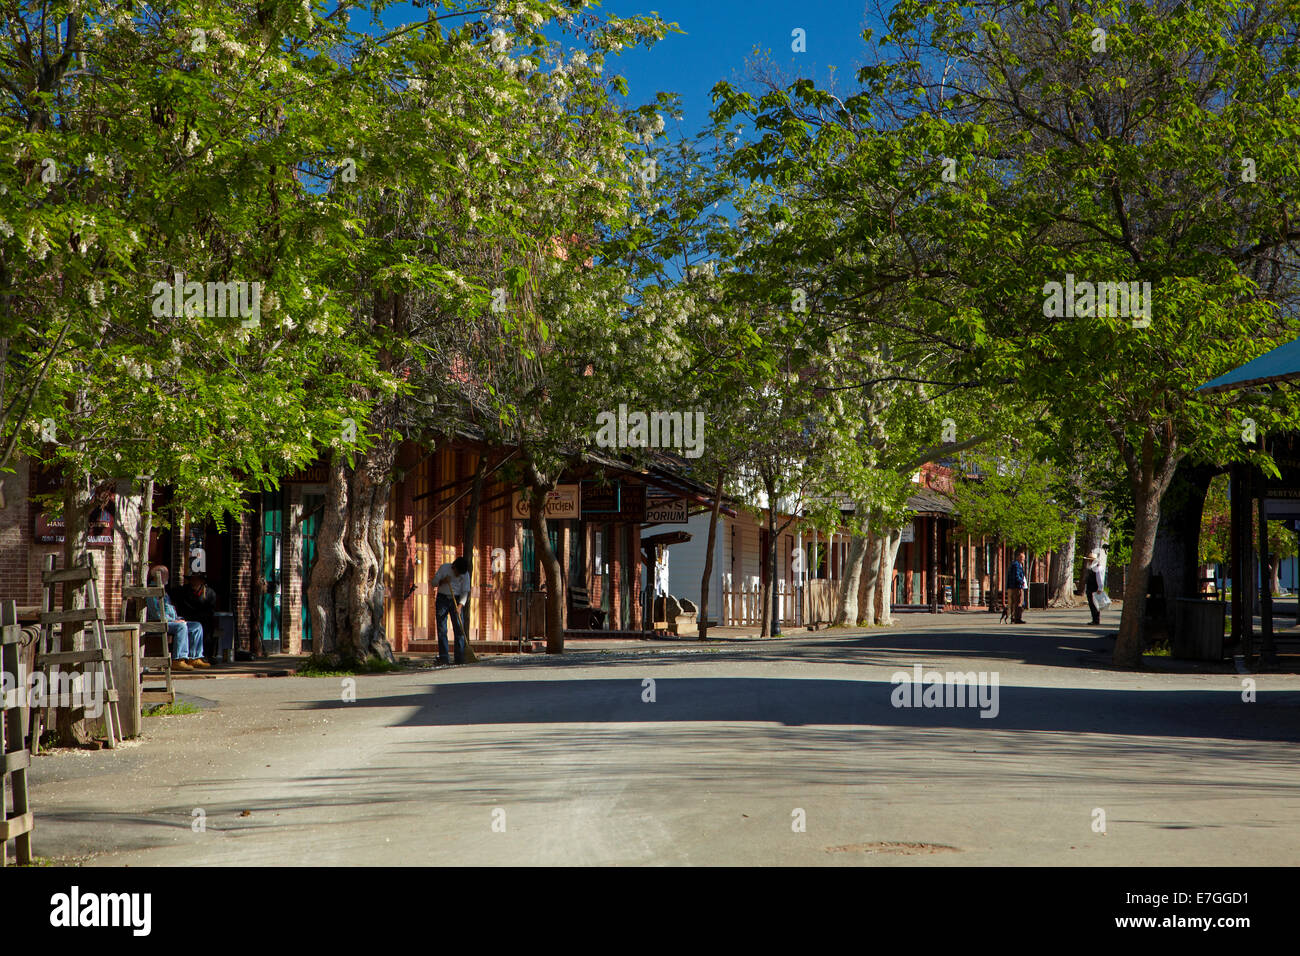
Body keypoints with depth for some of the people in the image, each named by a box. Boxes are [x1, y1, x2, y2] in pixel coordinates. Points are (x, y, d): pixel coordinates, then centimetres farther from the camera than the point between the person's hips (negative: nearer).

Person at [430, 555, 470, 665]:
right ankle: (443, 658, -6)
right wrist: (443, 581, -21)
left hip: (456, 600, 1)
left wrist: (460, 606, -18)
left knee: (459, 629, -6)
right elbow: (433, 583, 0)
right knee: (442, 629, -6)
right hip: (442, 598, -1)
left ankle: (460, 659, -6)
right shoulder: (444, 568, -5)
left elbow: (465, 591, -4)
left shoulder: (465, 574, -2)